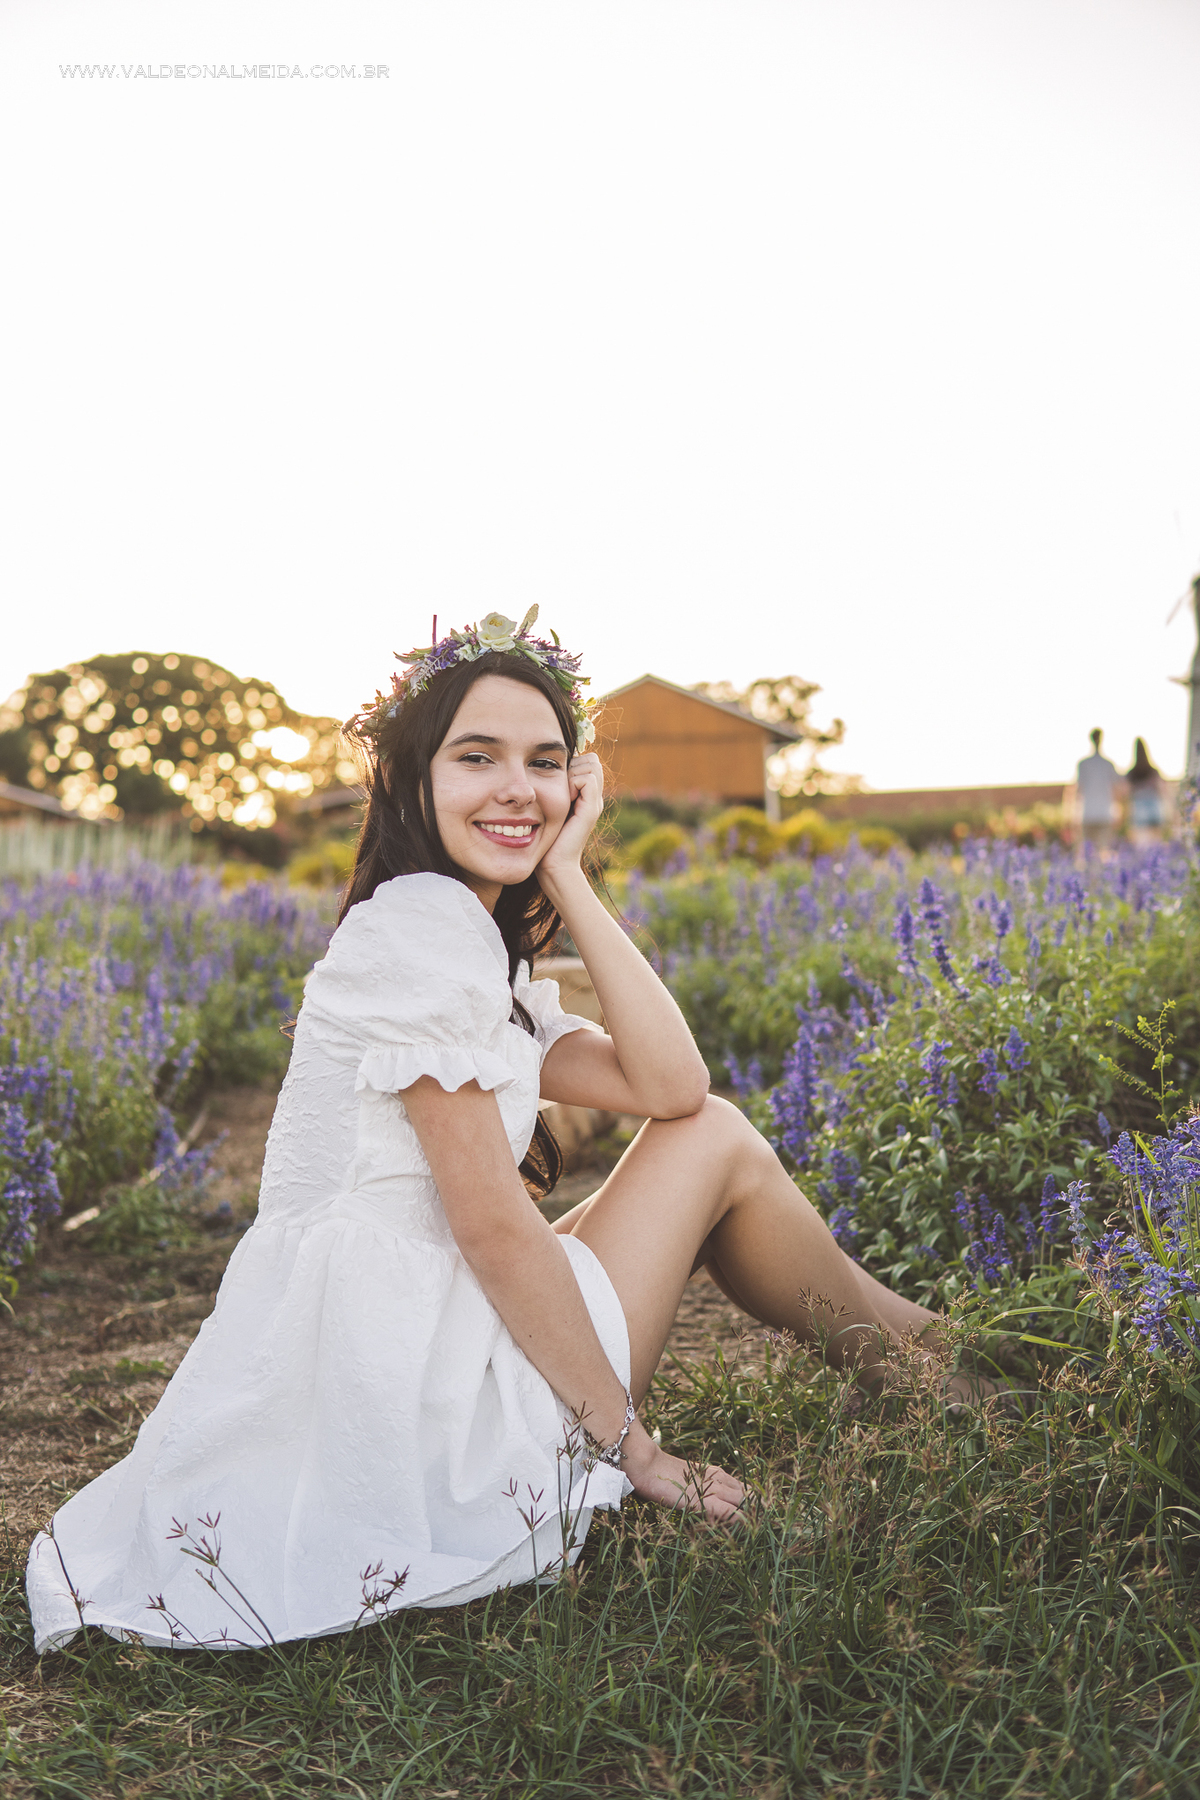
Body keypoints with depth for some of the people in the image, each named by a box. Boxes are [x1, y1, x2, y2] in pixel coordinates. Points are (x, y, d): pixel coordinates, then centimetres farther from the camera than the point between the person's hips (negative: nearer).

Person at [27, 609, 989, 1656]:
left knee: (703, 1131, 17)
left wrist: (568, 878, -2)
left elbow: (668, 1085, -1)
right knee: (721, 1146, 1)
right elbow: (493, 1225, -19)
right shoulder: (422, 922, -17)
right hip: (411, 1402, -9)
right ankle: (915, 1358, 23)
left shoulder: (481, 950, 12)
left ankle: (904, 1348, 30)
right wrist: (631, 1444, -12)